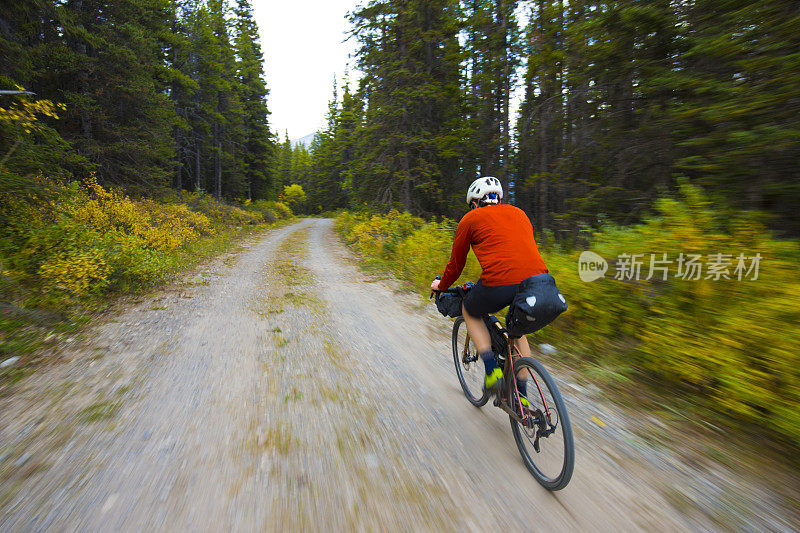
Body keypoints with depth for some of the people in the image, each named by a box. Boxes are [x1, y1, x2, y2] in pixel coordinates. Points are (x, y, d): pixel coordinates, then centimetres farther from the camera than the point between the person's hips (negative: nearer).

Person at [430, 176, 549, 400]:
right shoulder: (518, 212, 27)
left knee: (470, 312, 26)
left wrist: (441, 286, 38)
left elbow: (456, 264, 19)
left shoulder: (471, 218, 14)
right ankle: (521, 394, 31)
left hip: (499, 283, -5)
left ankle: (492, 371, 15)